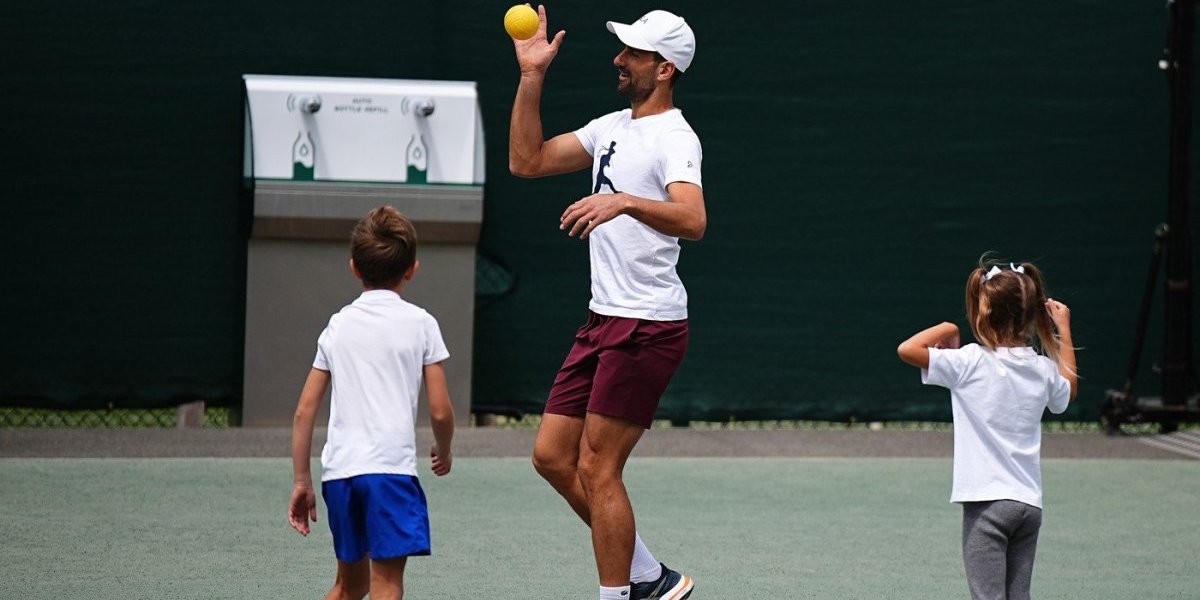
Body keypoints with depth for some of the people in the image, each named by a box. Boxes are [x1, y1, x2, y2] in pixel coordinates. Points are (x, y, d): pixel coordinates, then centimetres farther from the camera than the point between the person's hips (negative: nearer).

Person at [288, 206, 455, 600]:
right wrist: (444, 451, 20)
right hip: (390, 465, -5)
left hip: (337, 468, 5)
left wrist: (301, 481, 17)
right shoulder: (419, 323, 3)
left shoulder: (338, 324, 14)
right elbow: (440, 410, -1)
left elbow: (305, 411, 12)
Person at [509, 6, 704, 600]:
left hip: (648, 324, -9)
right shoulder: (613, 126, 15)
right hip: (604, 318, 9)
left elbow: (692, 221, -30)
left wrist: (624, 201, -46)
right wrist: (531, 76, 9)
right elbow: (527, 161, 15)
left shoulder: (674, 138, -13)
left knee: (596, 467, -8)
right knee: (552, 455, 9)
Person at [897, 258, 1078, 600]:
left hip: (986, 501, -6)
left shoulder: (970, 363, -12)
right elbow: (1068, 390, 29)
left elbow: (907, 349, -15)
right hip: (1030, 503, 6)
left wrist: (946, 330, 1)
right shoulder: (1043, 369, 5)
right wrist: (1064, 330, 35)